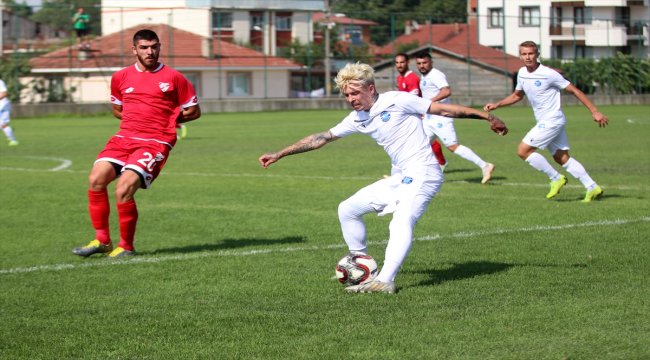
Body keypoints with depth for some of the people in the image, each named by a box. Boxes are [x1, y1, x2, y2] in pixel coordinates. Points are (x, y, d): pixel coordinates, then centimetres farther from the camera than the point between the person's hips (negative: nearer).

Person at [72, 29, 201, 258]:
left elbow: (194, 111, 10)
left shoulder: (173, 78, 3)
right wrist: (138, 118, 13)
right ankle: (102, 240, -3)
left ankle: (126, 246, -6)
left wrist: (166, 119, 5)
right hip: (124, 137, 5)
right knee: (96, 179, -17)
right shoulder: (121, 77, 14)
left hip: (156, 142, -5)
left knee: (123, 190, -23)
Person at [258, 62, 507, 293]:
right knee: (347, 210, 12)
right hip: (399, 178, 8)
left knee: (401, 223, -28)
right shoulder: (357, 119, 9)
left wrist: (486, 116, -6)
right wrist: (278, 155, 14)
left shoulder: (397, 101, -11)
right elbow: (321, 138, 15)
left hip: (422, 172, -8)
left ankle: (384, 281, -38)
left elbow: (443, 109, -7)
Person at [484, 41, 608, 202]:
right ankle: (592, 187, 12)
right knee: (562, 158, 10)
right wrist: (496, 105, 13)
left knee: (523, 151, -10)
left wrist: (594, 112, -15)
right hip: (544, 122, 8)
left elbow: (575, 91, -12)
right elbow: (517, 95, 25)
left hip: (552, 121, -8)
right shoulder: (522, 74, 5)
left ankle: (556, 178, 0)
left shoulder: (548, 74, -17)